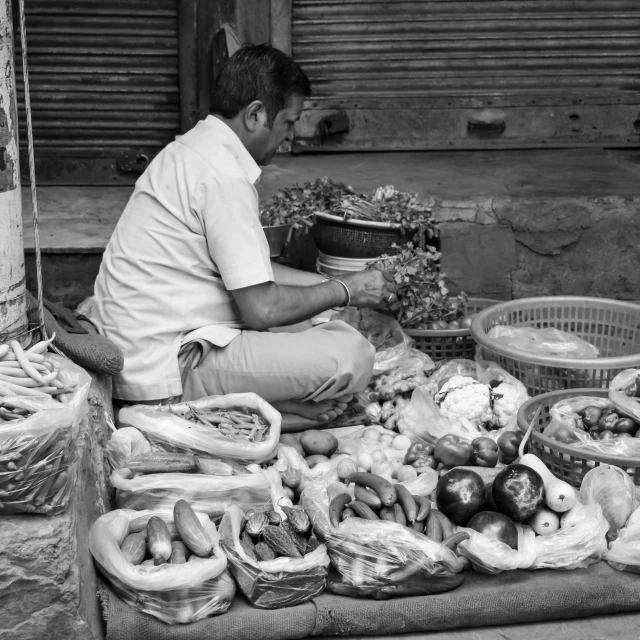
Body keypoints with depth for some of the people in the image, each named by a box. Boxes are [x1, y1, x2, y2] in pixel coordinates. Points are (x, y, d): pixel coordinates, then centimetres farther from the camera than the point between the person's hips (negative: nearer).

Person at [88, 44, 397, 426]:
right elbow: (262, 308, -19)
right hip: (167, 372, -10)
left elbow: (248, 272, 20)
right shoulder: (224, 176, -19)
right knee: (352, 356, -17)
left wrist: (329, 284, 15)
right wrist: (346, 291, -4)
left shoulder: (194, 148, 13)